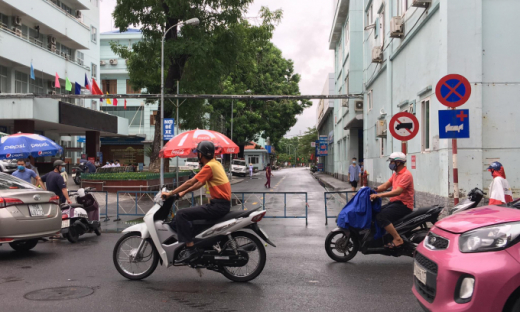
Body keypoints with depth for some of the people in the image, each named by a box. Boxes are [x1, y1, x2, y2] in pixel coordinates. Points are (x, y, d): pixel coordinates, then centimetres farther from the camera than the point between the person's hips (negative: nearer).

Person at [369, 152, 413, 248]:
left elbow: (398, 191, -27)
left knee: (381, 217, -27)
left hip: (404, 204, -10)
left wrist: (379, 195, -34)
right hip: (394, 202, 10)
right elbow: (385, 186, 13)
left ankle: (397, 239, -23)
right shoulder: (395, 174, 18)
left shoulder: (406, 175, -15)